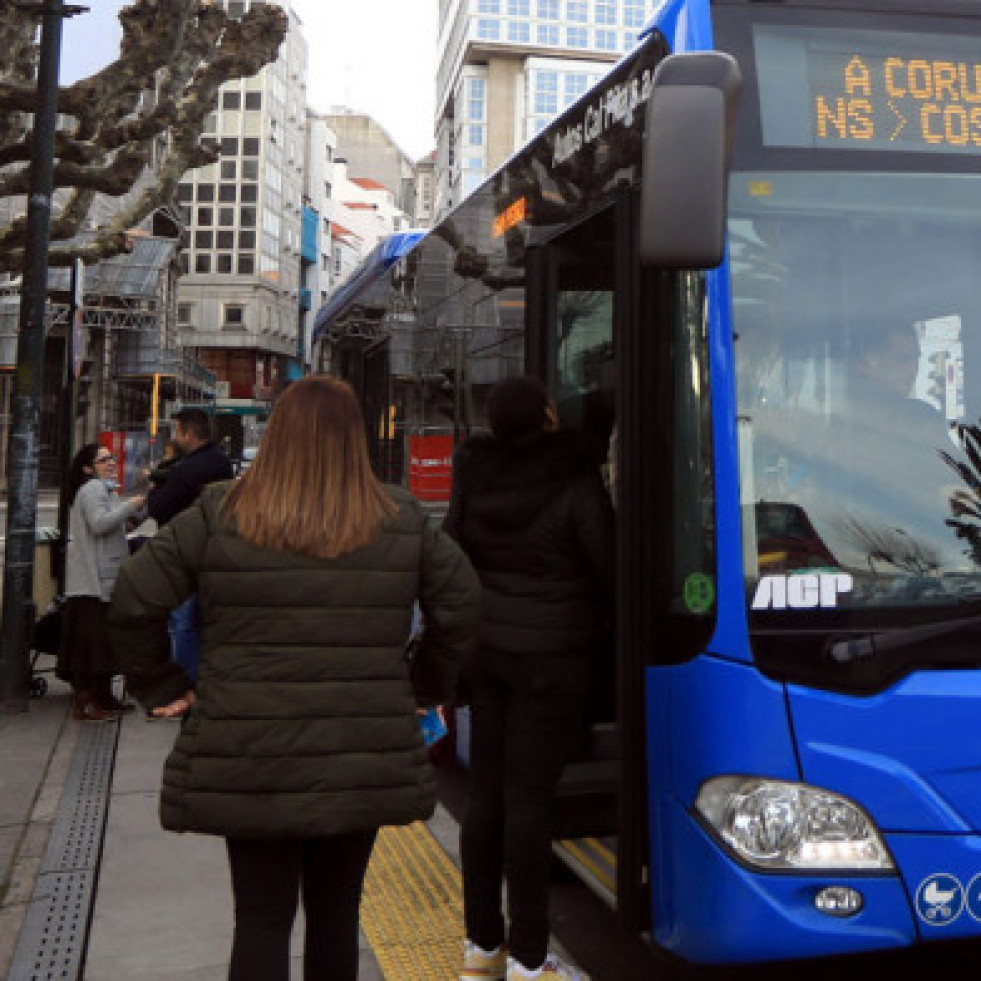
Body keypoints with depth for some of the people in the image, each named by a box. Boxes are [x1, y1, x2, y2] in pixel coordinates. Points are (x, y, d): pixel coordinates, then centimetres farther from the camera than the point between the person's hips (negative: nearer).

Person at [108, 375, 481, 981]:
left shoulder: (219, 514, -4)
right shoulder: (401, 519, 1)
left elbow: (134, 603, -3)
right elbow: (462, 603, 8)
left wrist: (162, 687, 9)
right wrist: (425, 686, 17)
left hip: (250, 760, -1)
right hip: (364, 763, 2)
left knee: (262, 918, 10)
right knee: (337, 912, 18)